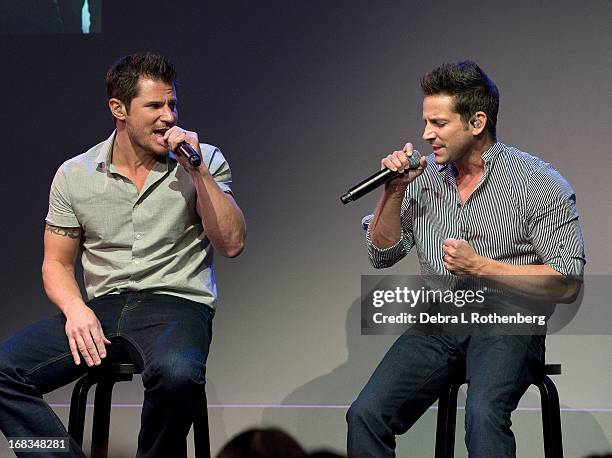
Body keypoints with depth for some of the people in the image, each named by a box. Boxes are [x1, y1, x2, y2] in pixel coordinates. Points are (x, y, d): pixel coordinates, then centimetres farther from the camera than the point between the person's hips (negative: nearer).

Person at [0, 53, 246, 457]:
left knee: (176, 374, -39)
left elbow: (231, 244, -3)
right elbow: (57, 263, 13)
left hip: (177, 305, -3)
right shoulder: (75, 176, 9)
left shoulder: (204, 162, 6)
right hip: (103, 308, 3)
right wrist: (76, 309, -9)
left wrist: (197, 171, -12)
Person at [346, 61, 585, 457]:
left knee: (483, 417, -35)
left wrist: (480, 266, -14)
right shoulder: (424, 176, 10)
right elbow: (382, 256, 14)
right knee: (366, 415, -19)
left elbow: (568, 284, -9)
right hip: (437, 325, 5)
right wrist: (394, 192, -2)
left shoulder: (539, 183, -5)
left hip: (506, 325, -4)